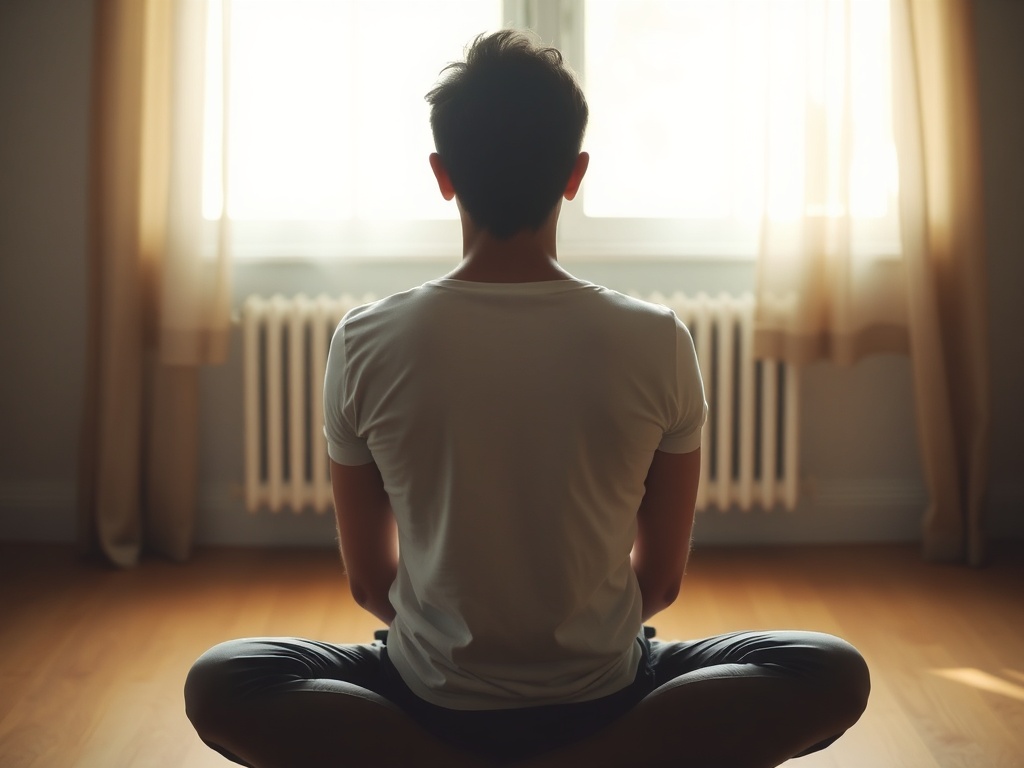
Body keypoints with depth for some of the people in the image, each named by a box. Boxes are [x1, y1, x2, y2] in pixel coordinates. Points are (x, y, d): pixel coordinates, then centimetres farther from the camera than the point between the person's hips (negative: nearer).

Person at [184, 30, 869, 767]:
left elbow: (369, 581, 1)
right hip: (599, 699, 0)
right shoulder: (657, 344, -11)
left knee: (219, 681, 19)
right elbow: (662, 578, 0)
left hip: (431, 700, 1)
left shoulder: (366, 345, -10)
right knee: (834, 672, 13)